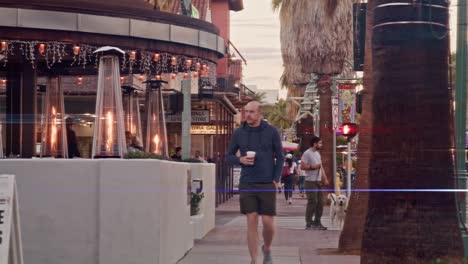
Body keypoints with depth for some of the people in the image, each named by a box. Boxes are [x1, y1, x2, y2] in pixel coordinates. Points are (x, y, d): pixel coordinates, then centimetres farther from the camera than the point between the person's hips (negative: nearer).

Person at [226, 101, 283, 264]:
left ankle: (267, 249, 27)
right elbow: (229, 156, 12)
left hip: (267, 185, -1)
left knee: (268, 222, -3)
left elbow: (279, 157, 4)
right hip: (247, 184, 1)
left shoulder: (271, 132, 0)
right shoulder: (239, 133, 4)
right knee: (252, 221, -4)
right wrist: (241, 160, -10)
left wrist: (276, 180, -4)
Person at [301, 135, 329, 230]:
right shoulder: (307, 153, -9)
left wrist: (325, 178, 16)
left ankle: (317, 222, 15)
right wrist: (313, 166, -16)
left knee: (320, 202, 8)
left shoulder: (317, 153, 19)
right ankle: (309, 223, -5)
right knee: (312, 202, -10)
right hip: (311, 182, -9)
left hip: (318, 181, 9)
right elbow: (302, 166, -16)